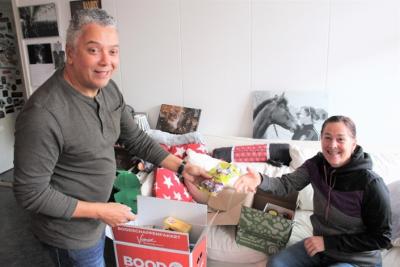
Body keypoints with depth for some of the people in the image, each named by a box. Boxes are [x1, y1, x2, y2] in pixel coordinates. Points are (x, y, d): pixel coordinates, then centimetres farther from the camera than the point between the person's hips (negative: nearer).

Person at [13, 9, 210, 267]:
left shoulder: (109, 89, -8)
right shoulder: (43, 114, -31)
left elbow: (136, 139, 3)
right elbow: (30, 193, -25)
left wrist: (181, 167, -3)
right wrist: (100, 211, -22)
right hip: (70, 233, -7)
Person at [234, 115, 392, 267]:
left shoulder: (370, 184, -24)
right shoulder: (317, 164, -8)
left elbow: (382, 238, -17)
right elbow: (287, 184, -18)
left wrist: (327, 242, -20)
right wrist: (260, 180, -41)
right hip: (321, 245, 5)